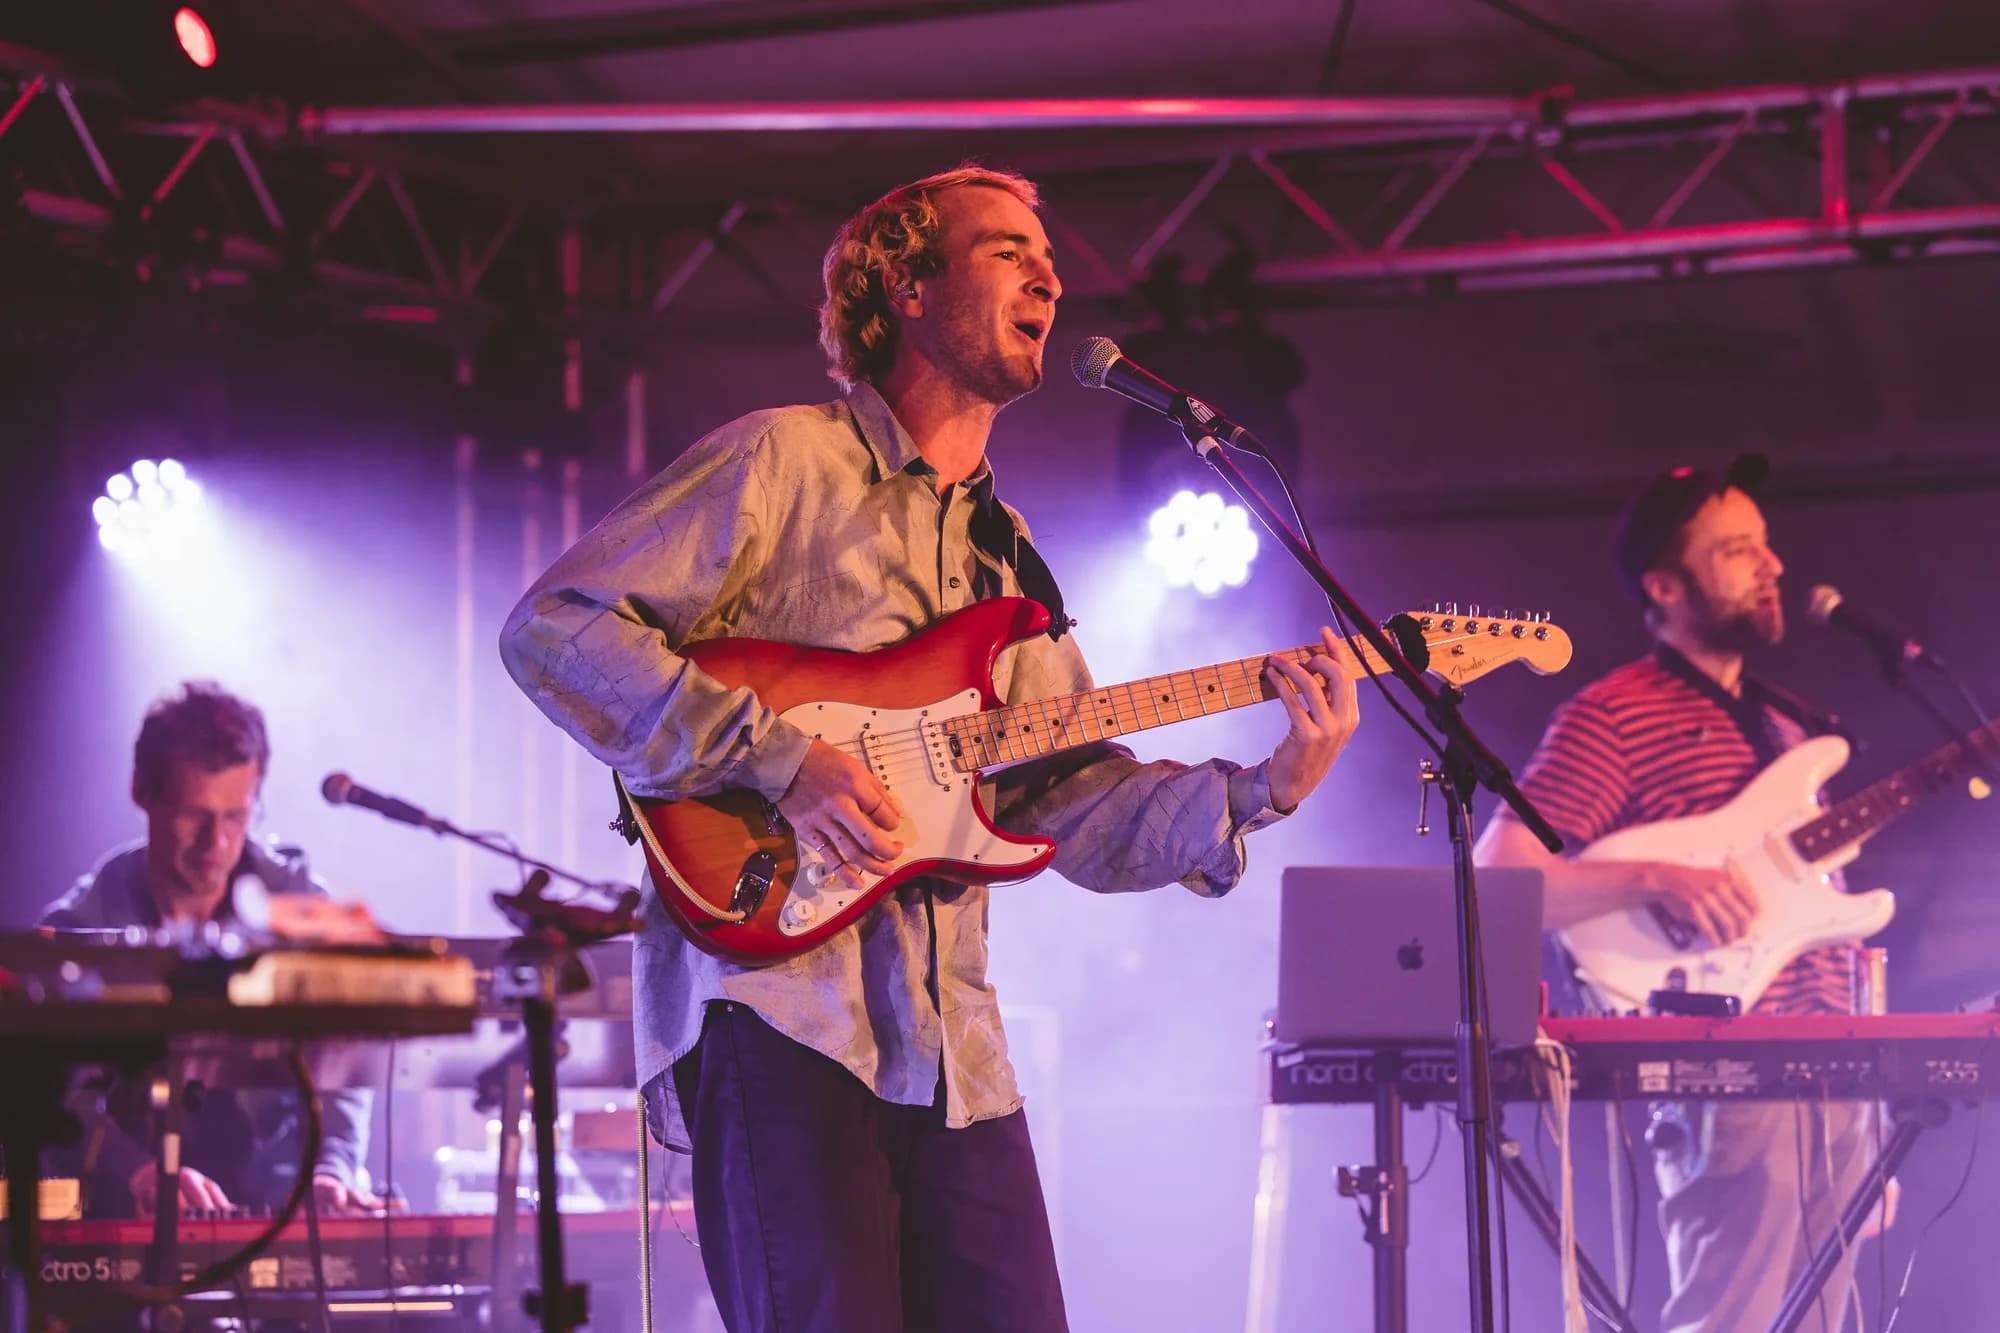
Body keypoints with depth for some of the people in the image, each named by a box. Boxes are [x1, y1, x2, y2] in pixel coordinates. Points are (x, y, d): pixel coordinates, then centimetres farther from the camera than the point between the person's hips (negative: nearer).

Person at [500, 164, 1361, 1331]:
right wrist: (776, 758, -16)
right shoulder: (783, 465, 0)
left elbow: (1075, 802, 14)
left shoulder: (1009, 557, 23)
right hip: (773, 990, -7)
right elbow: (553, 629, -9)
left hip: (948, 1035, 7)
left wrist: (1263, 792, -2)